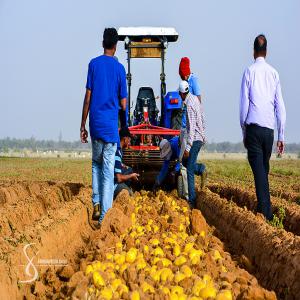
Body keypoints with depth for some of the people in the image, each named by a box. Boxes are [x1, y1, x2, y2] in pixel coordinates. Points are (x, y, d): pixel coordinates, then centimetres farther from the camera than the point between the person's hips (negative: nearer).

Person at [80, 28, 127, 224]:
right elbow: (123, 103, 2)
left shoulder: (94, 64, 1)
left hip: (95, 123, 1)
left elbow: (88, 97, 0)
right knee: (108, 169, 1)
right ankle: (105, 213, -1)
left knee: (96, 163, 20)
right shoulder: (120, 68, 1)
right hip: (111, 125, -1)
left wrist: (83, 125, 5)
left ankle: (96, 203, 7)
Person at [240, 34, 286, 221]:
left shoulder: (250, 71, -1)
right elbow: (280, 107, 7)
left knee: (259, 170, -7)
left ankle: (266, 213, -14)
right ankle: (265, 211, 17)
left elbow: (244, 104, -2)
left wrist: (244, 131, 9)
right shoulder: (274, 73, 8)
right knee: (264, 170, 13)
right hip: (269, 129, 3)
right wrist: (281, 136, 12)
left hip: (254, 128, -3)